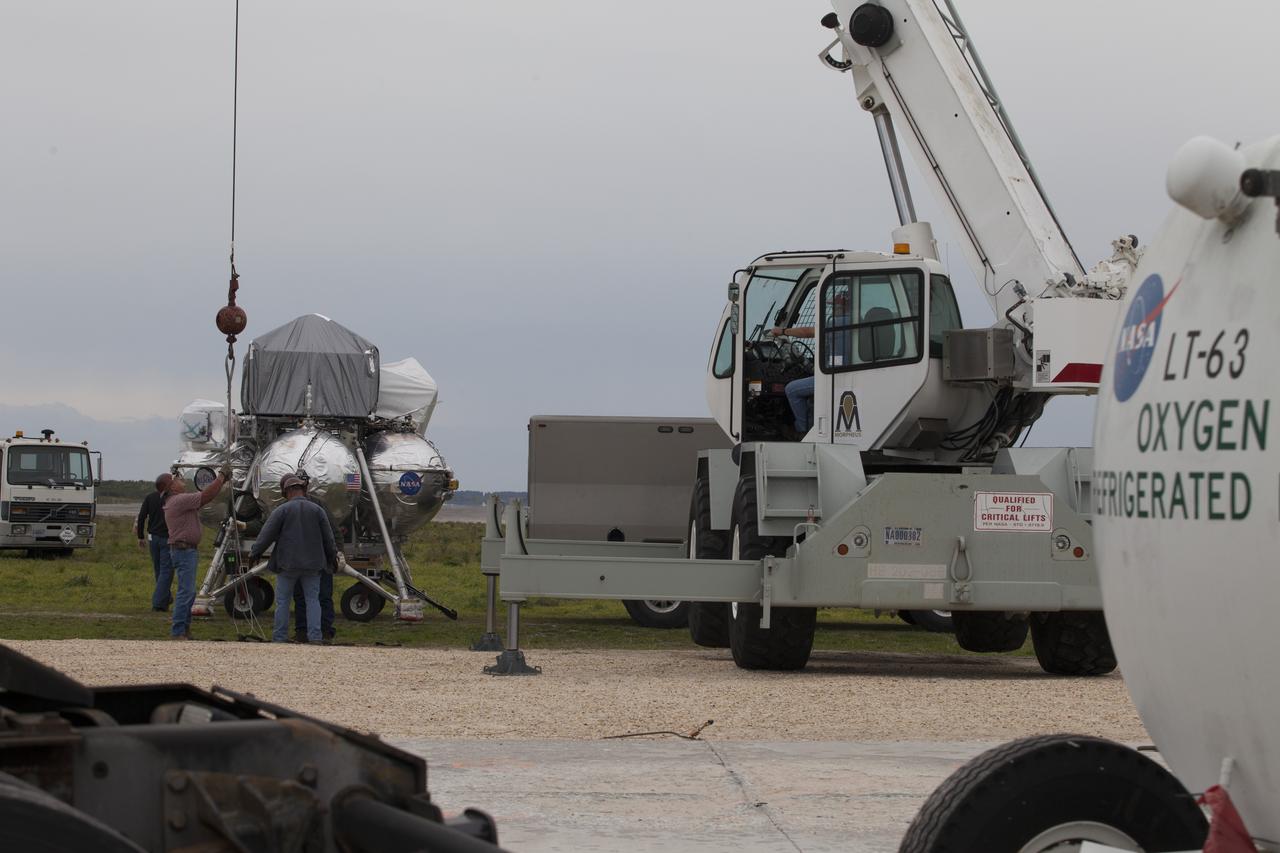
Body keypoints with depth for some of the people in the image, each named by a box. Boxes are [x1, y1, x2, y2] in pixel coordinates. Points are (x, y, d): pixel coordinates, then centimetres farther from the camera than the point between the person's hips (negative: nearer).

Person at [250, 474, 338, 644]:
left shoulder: (282, 510, -7)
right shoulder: (317, 510, 1)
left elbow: (267, 534, -6)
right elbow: (328, 537, 8)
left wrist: (255, 553, 9)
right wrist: (332, 556, 24)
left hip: (288, 563, -2)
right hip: (312, 564, 2)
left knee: (283, 600, 6)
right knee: (312, 599, 6)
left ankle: (280, 637, 7)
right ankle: (315, 636, -2)